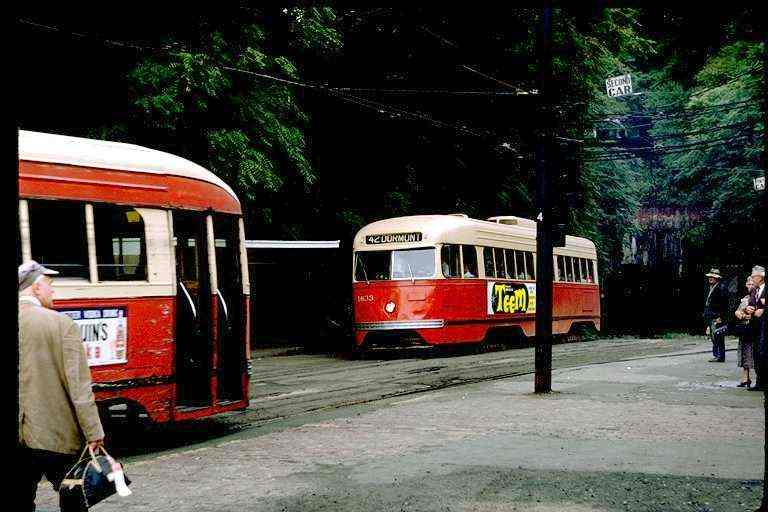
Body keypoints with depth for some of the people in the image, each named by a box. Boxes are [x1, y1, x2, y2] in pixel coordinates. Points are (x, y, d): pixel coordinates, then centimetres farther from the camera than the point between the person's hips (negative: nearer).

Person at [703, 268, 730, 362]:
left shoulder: (721, 288, -11)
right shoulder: (712, 288, 18)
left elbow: (724, 304, -16)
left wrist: (720, 317, -19)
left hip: (717, 318, -9)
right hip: (711, 318, 9)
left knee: (718, 338, -8)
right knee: (714, 338, 11)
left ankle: (720, 357, -7)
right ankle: (716, 355, 15)